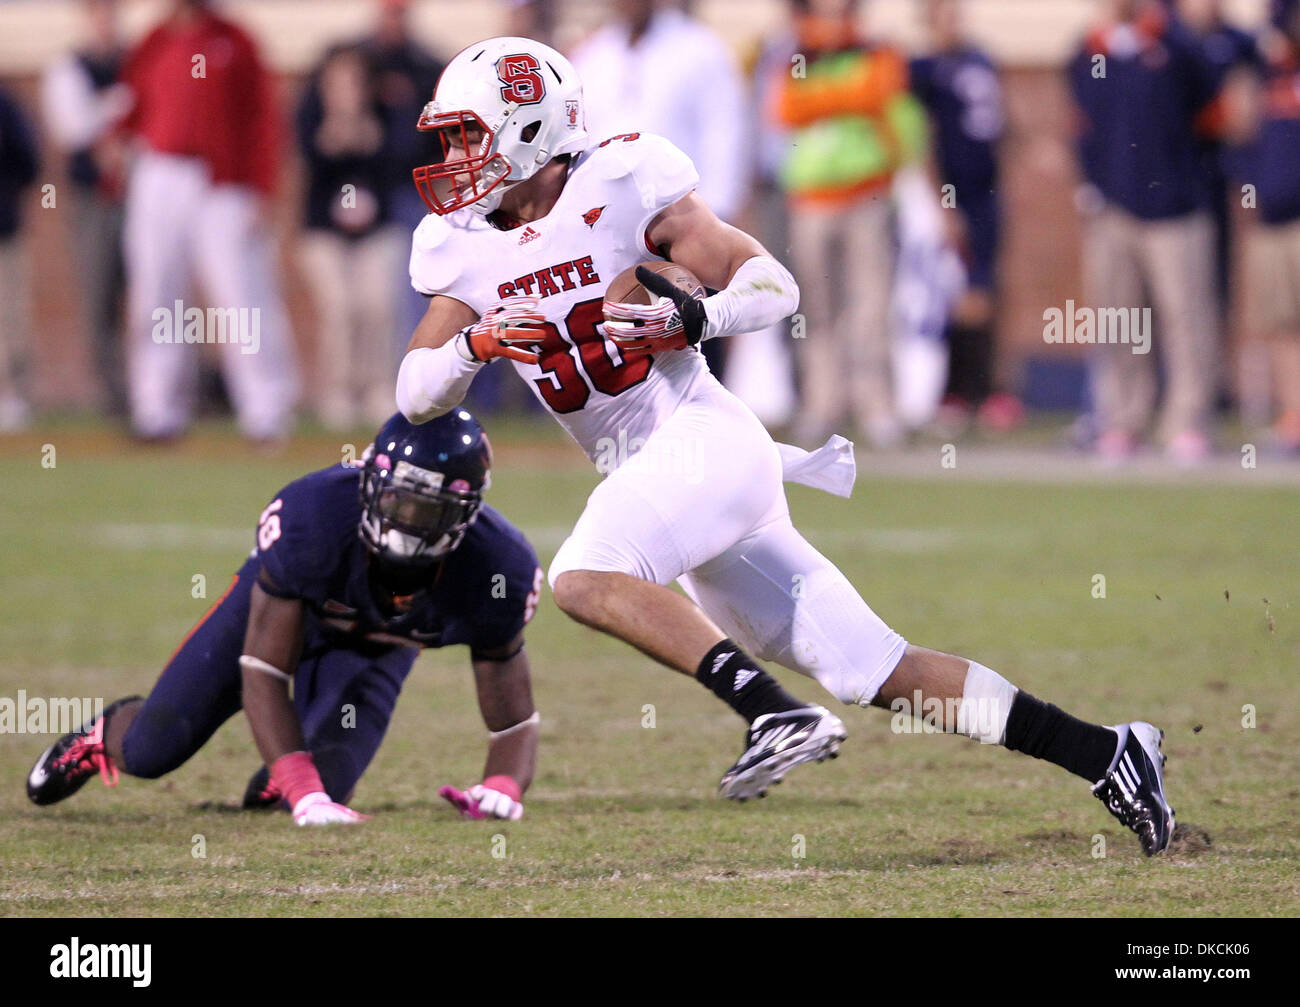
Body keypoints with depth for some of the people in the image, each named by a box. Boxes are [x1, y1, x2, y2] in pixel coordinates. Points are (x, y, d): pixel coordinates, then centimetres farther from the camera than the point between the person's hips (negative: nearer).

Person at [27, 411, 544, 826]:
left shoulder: (493, 570, -38)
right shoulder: (313, 517, -44)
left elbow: (515, 723, -27)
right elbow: (261, 672, -36)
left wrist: (504, 788, -50)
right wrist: (305, 793, -47)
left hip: (374, 644, 1)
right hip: (279, 605, -1)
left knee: (328, 784, -16)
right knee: (150, 753, -1)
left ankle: (282, 772, 25)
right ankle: (107, 735, 41)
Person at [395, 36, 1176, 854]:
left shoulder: (618, 188, -9)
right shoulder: (467, 249, 10)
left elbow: (773, 286, -6)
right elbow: (416, 396, 8)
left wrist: (690, 319, -25)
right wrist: (475, 344, -11)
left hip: (705, 439, -7)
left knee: (585, 578, -30)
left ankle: (778, 715, -28)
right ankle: (1103, 753, 5)